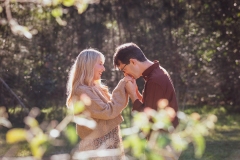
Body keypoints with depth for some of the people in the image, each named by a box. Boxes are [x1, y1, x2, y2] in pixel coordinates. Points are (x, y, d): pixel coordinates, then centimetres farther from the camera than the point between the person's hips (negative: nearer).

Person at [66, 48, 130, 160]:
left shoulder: (96, 88, 12)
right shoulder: (82, 91, -15)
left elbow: (115, 106, 17)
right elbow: (108, 111, -20)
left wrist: (125, 88, 4)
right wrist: (121, 87, -13)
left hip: (109, 144, 9)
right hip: (98, 148, -9)